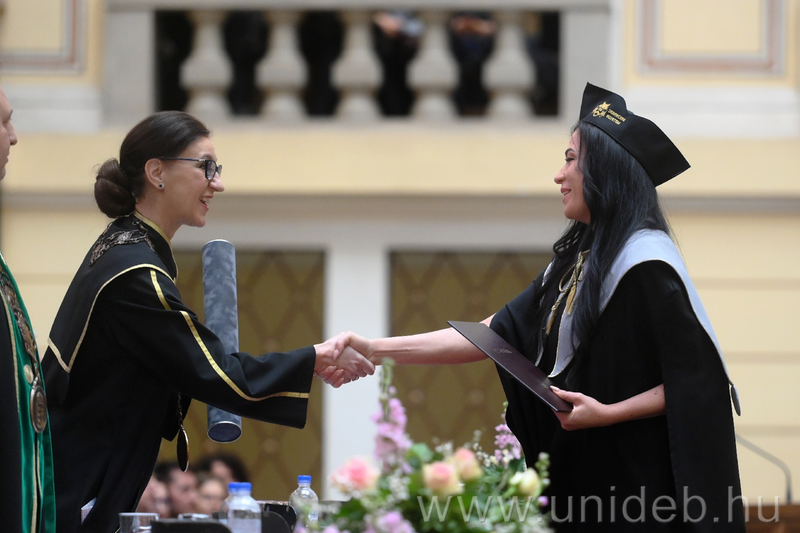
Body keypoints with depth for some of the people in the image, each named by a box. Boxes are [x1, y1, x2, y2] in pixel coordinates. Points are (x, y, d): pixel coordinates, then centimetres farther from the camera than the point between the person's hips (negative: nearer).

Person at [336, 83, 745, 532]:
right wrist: (378, 350, 5)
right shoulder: (576, 262, 12)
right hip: (577, 475, 8)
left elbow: (695, 380, -15)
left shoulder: (646, 264, -13)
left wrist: (607, 414, -22)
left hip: (635, 487, -8)